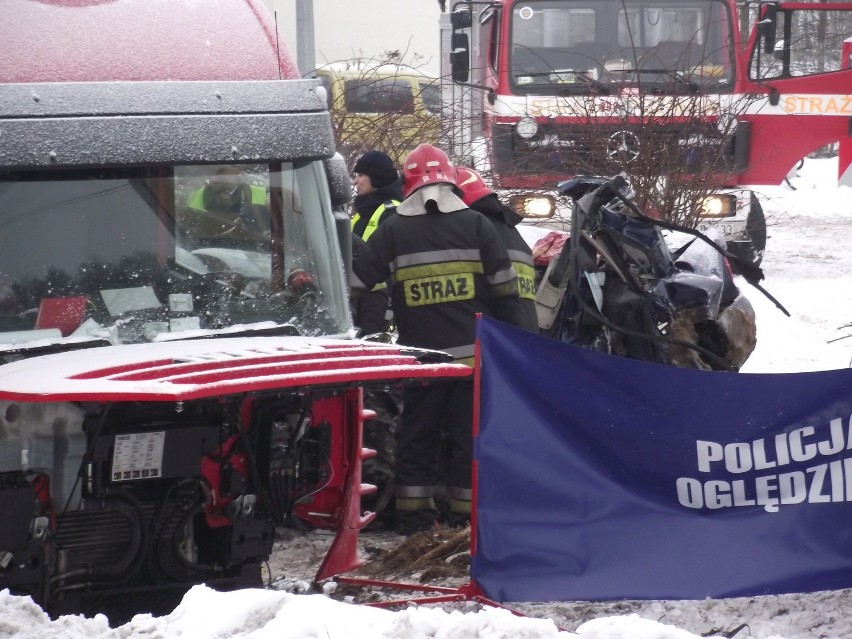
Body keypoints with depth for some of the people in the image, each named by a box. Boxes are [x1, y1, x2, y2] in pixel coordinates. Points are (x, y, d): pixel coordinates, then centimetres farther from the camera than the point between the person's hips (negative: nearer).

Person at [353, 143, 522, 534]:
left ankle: (414, 517, 11)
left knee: (417, 436, 10)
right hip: (475, 353, 0)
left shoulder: (392, 230, 1)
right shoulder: (476, 225, 2)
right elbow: (505, 289, 2)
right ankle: (467, 518, 5)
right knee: (471, 436, 6)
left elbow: (356, 280, 1)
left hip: (421, 353, 0)